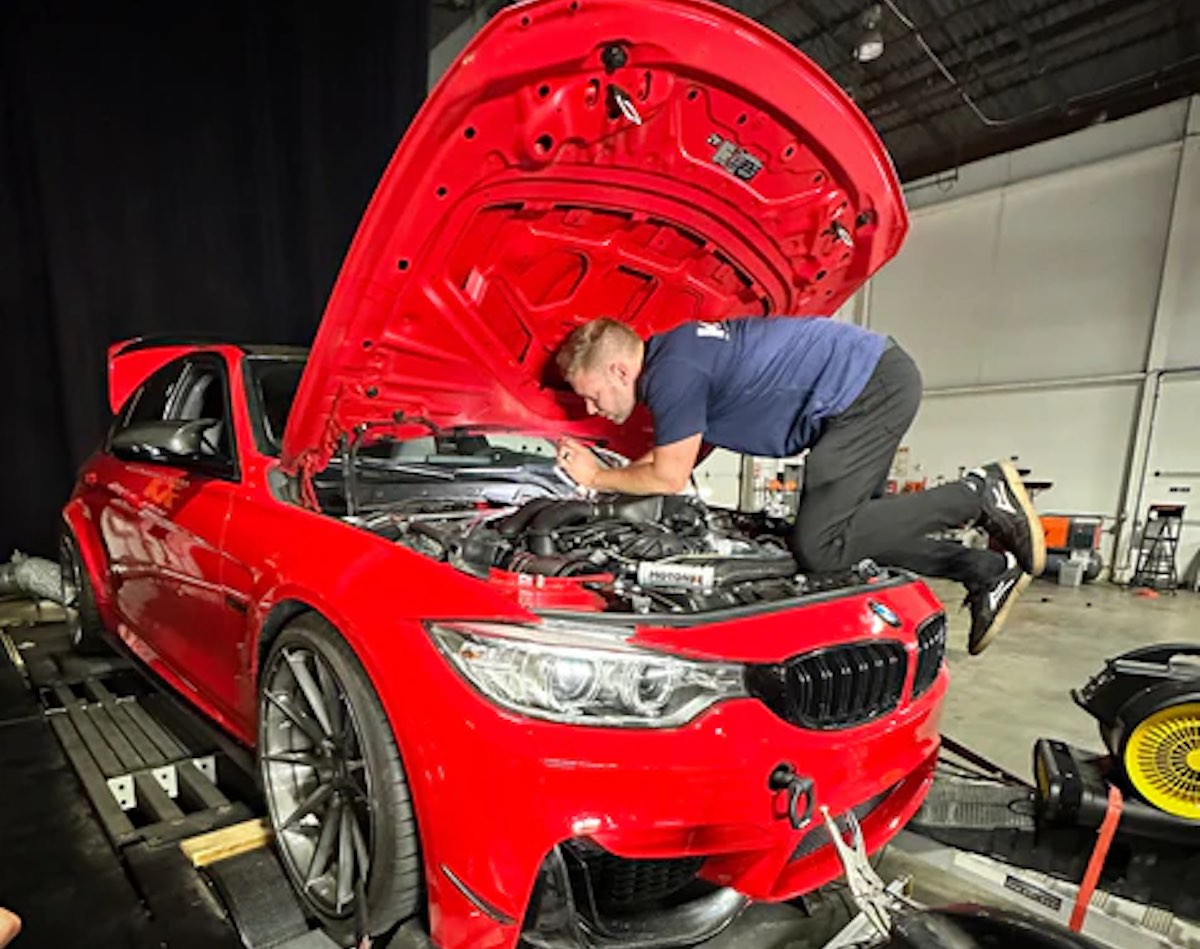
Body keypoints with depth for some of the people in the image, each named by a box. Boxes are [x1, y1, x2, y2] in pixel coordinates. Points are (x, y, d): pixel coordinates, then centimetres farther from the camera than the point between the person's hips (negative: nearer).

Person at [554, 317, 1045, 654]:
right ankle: (986, 570, 21)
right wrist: (607, 473, 18)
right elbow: (679, 452, 24)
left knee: (819, 548, -14)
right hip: (873, 384, 10)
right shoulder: (672, 355, 12)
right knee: (848, 524, 16)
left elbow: (669, 479, -10)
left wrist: (597, 478, 4)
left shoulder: (673, 372, -19)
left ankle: (979, 496, -3)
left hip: (872, 386, -10)